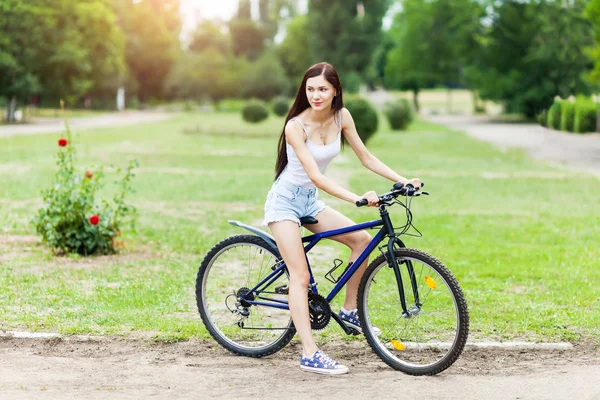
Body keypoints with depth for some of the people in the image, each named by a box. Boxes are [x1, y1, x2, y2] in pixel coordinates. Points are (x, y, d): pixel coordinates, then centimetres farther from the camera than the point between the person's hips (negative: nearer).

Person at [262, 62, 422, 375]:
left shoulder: (341, 116, -5)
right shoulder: (296, 126, -24)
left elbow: (365, 157, 1)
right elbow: (315, 176, -30)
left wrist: (402, 180, -9)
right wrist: (357, 198, -40)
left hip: (310, 201, 7)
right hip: (285, 200, -7)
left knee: (362, 239, -4)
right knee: (300, 276, -15)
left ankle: (349, 311, 12)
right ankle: (309, 355, -17)